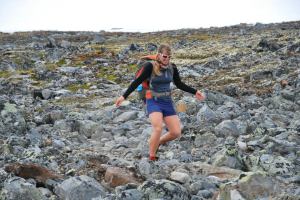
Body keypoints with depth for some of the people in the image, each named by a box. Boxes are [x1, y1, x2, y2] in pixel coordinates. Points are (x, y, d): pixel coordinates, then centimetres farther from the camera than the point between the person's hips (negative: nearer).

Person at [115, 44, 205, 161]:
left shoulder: (172, 68, 1)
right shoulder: (150, 66, -12)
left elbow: (179, 84, 15)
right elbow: (138, 81, -9)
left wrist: (195, 92, 13)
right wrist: (124, 96, -14)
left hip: (167, 102, 5)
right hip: (153, 102, -5)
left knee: (176, 133, -3)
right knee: (158, 129, -27)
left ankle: (157, 142, 26)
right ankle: (152, 157, -9)